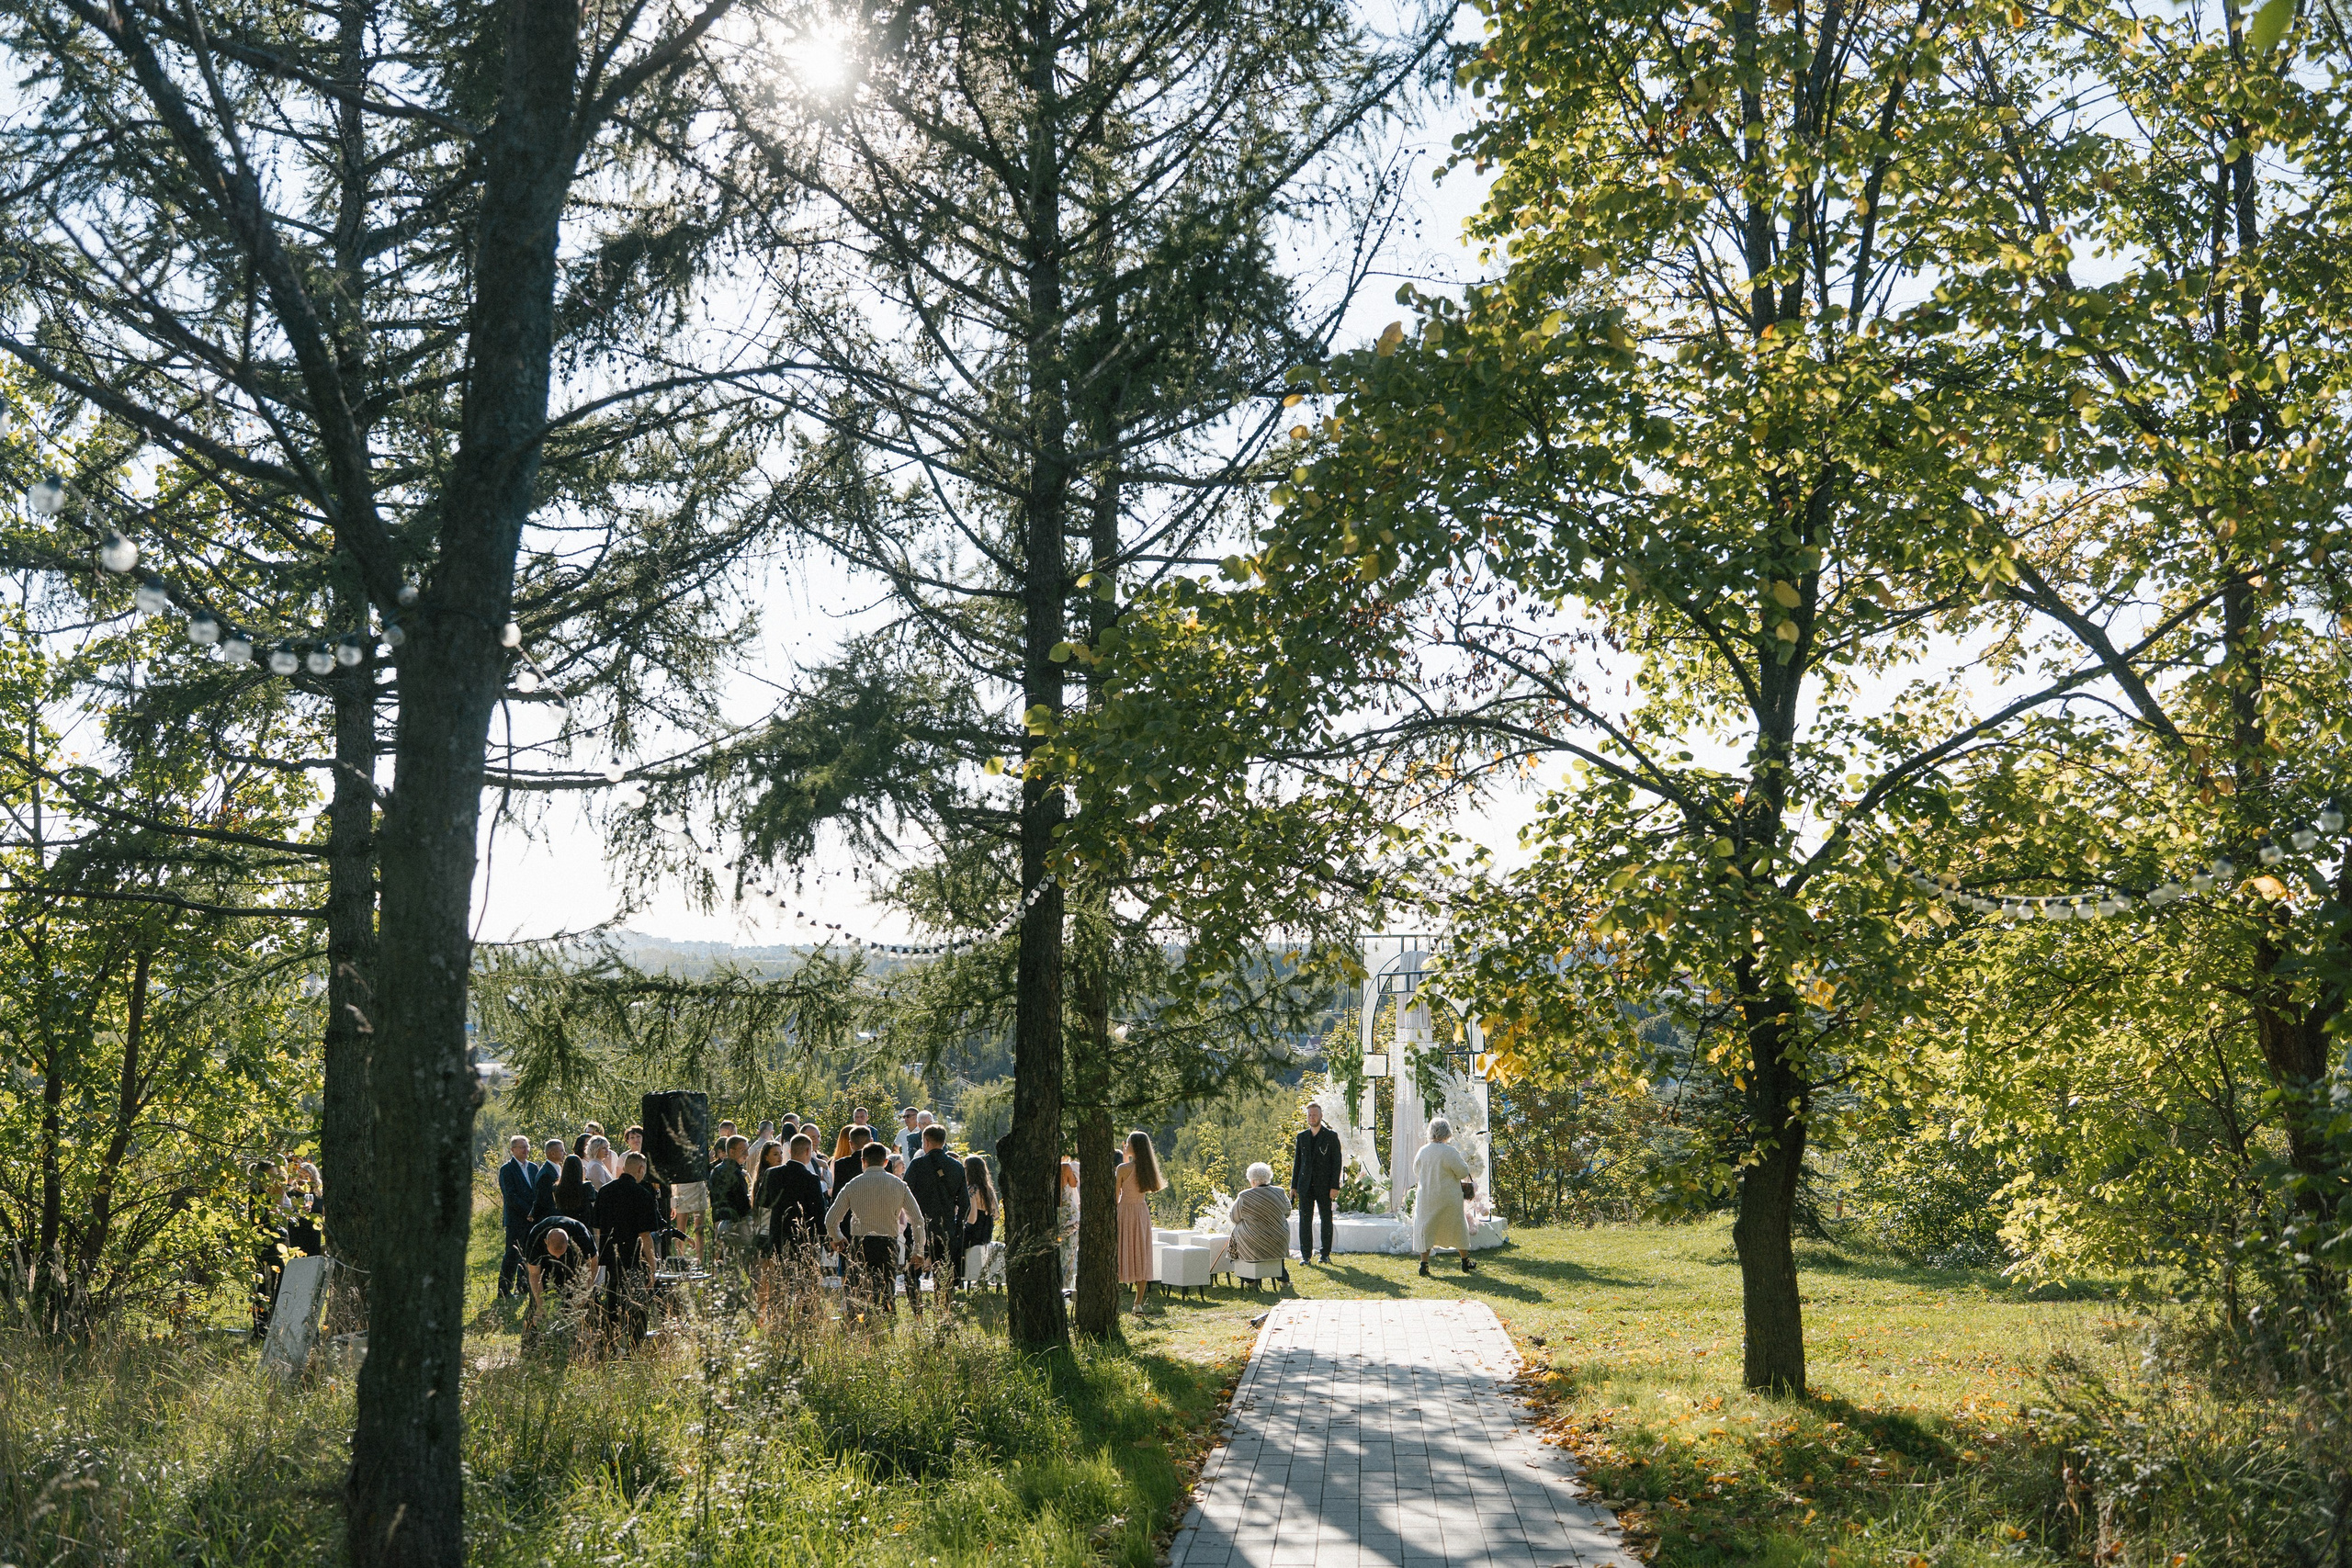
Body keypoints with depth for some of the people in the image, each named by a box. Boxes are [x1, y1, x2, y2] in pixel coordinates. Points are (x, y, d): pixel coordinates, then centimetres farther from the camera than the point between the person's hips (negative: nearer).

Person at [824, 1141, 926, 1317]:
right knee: (888, 1295, 7)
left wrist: (835, 1238, 26)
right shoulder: (899, 1185, 5)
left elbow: (830, 1220, 6)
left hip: (860, 1245, -1)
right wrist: (918, 1251, 13)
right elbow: (917, 1220, 4)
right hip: (888, 1245, 1)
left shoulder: (852, 1185, 3)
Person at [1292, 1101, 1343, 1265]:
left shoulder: (1331, 1136, 1)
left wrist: (1335, 1186, -10)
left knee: (1326, 1220, 4)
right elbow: (1297, 1162, 15)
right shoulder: (1301, 1137, 12)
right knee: (1305, 1220, 0)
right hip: (1305, 1186, 3)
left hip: (1324, 1186, -3)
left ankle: (1326, 1254, 13)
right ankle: (1306, 1255, 3)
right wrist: (1293, 1185, 8)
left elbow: (1336, 1162, -2)